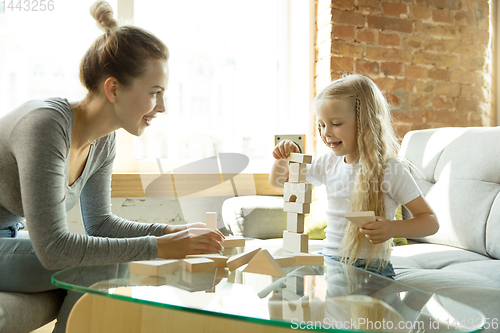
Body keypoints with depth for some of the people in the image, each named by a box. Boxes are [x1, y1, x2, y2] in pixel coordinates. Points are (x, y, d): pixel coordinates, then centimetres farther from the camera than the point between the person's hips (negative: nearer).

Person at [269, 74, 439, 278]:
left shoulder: (391, 170, -9)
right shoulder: (328, 163, 7)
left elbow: (431, 222, -6)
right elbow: (279, 181, 20)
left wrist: (393, 229, -26)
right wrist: (282, 159, -3)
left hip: (370, 267, -5)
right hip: (327, 259, 5)